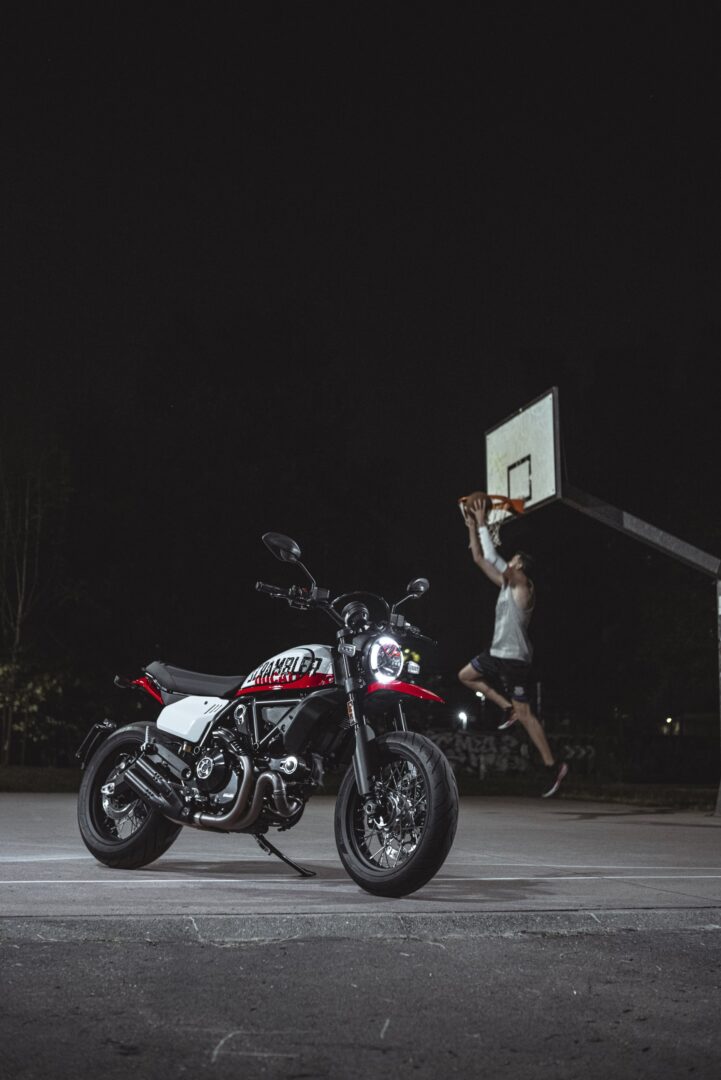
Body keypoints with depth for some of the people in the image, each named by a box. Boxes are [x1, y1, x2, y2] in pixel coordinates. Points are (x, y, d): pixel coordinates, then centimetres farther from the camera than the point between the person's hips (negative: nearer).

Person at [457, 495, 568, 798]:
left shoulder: (524, 588, -14)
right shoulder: (506, 585, 12)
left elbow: (492, 557, -20)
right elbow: (480, 559, 18)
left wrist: (483, 523, -13)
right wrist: (472, 526, 13)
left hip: (515, 658, -9)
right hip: (497, 653, 9)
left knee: (524, 714, -9)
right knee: (466, 676, 18)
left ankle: (553, 765, -4)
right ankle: (507, 708, 16)